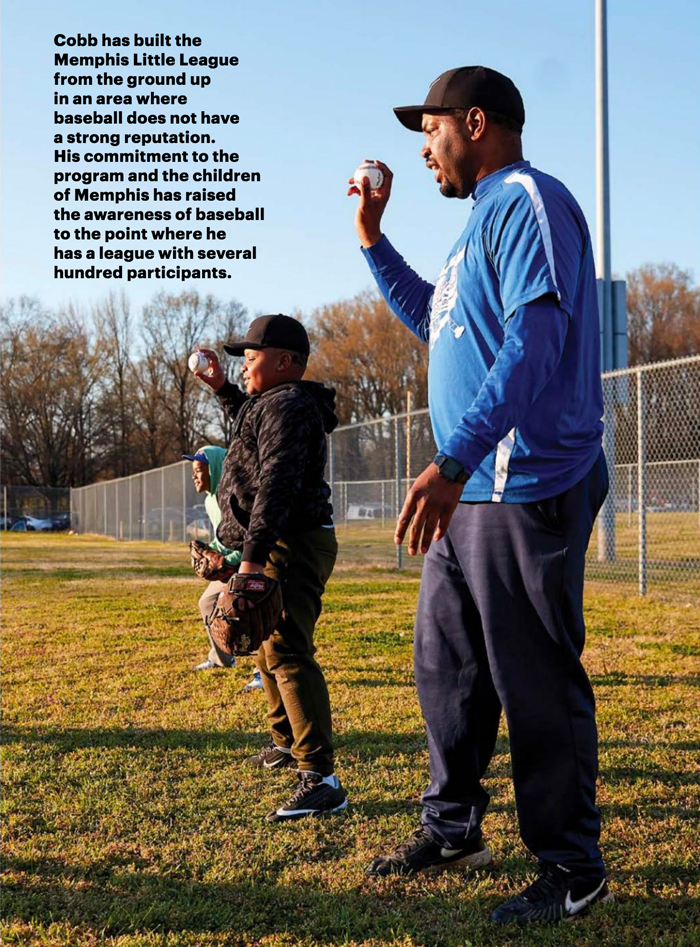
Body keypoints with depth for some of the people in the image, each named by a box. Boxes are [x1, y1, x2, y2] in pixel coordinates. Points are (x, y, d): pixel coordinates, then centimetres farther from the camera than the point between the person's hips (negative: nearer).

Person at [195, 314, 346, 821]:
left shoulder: (288, 406, -17)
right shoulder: (275, 402, 18)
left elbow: (275, 485, -29)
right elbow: (253, 423, 45)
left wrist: (252, 556, -35)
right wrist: (222, 388, 32)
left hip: (289, 549, -12)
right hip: (281, 549, 12)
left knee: (287, 653, -19)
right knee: (270, 647, 23)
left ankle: (321, 779, -23)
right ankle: (288, 742, 40)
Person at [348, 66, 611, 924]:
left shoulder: (529, 201, -10)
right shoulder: (484, 219, 21)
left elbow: (533, 344, -23)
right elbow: (430, 320, 34)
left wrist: (452, 462, -30)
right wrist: (373, 237, 26)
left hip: (527, 489, -10)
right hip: (468, 493, 10)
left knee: (535, 685, -3)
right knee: (445, 664, 16)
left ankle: (572, 869, 11)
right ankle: (452, 828, 31)